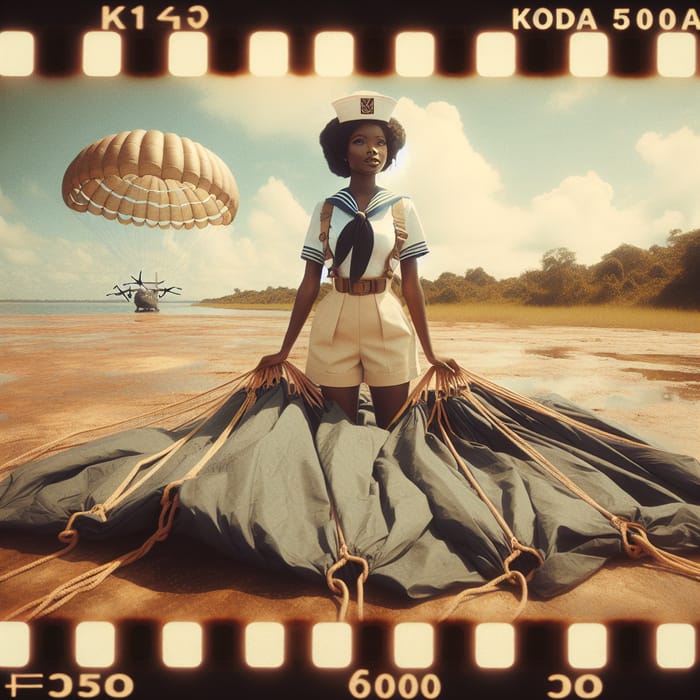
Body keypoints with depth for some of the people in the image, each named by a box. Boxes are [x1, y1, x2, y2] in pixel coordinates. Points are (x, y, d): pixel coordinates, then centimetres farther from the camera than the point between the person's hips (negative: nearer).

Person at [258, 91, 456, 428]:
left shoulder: (402, 208, 1)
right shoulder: (325, 210, 2)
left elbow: (411, 282, 1)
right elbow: (310, 282, 2)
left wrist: (430, 352, 1)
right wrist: (285, 349, 2)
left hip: (388, 328, 0)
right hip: (334, 328, 0)